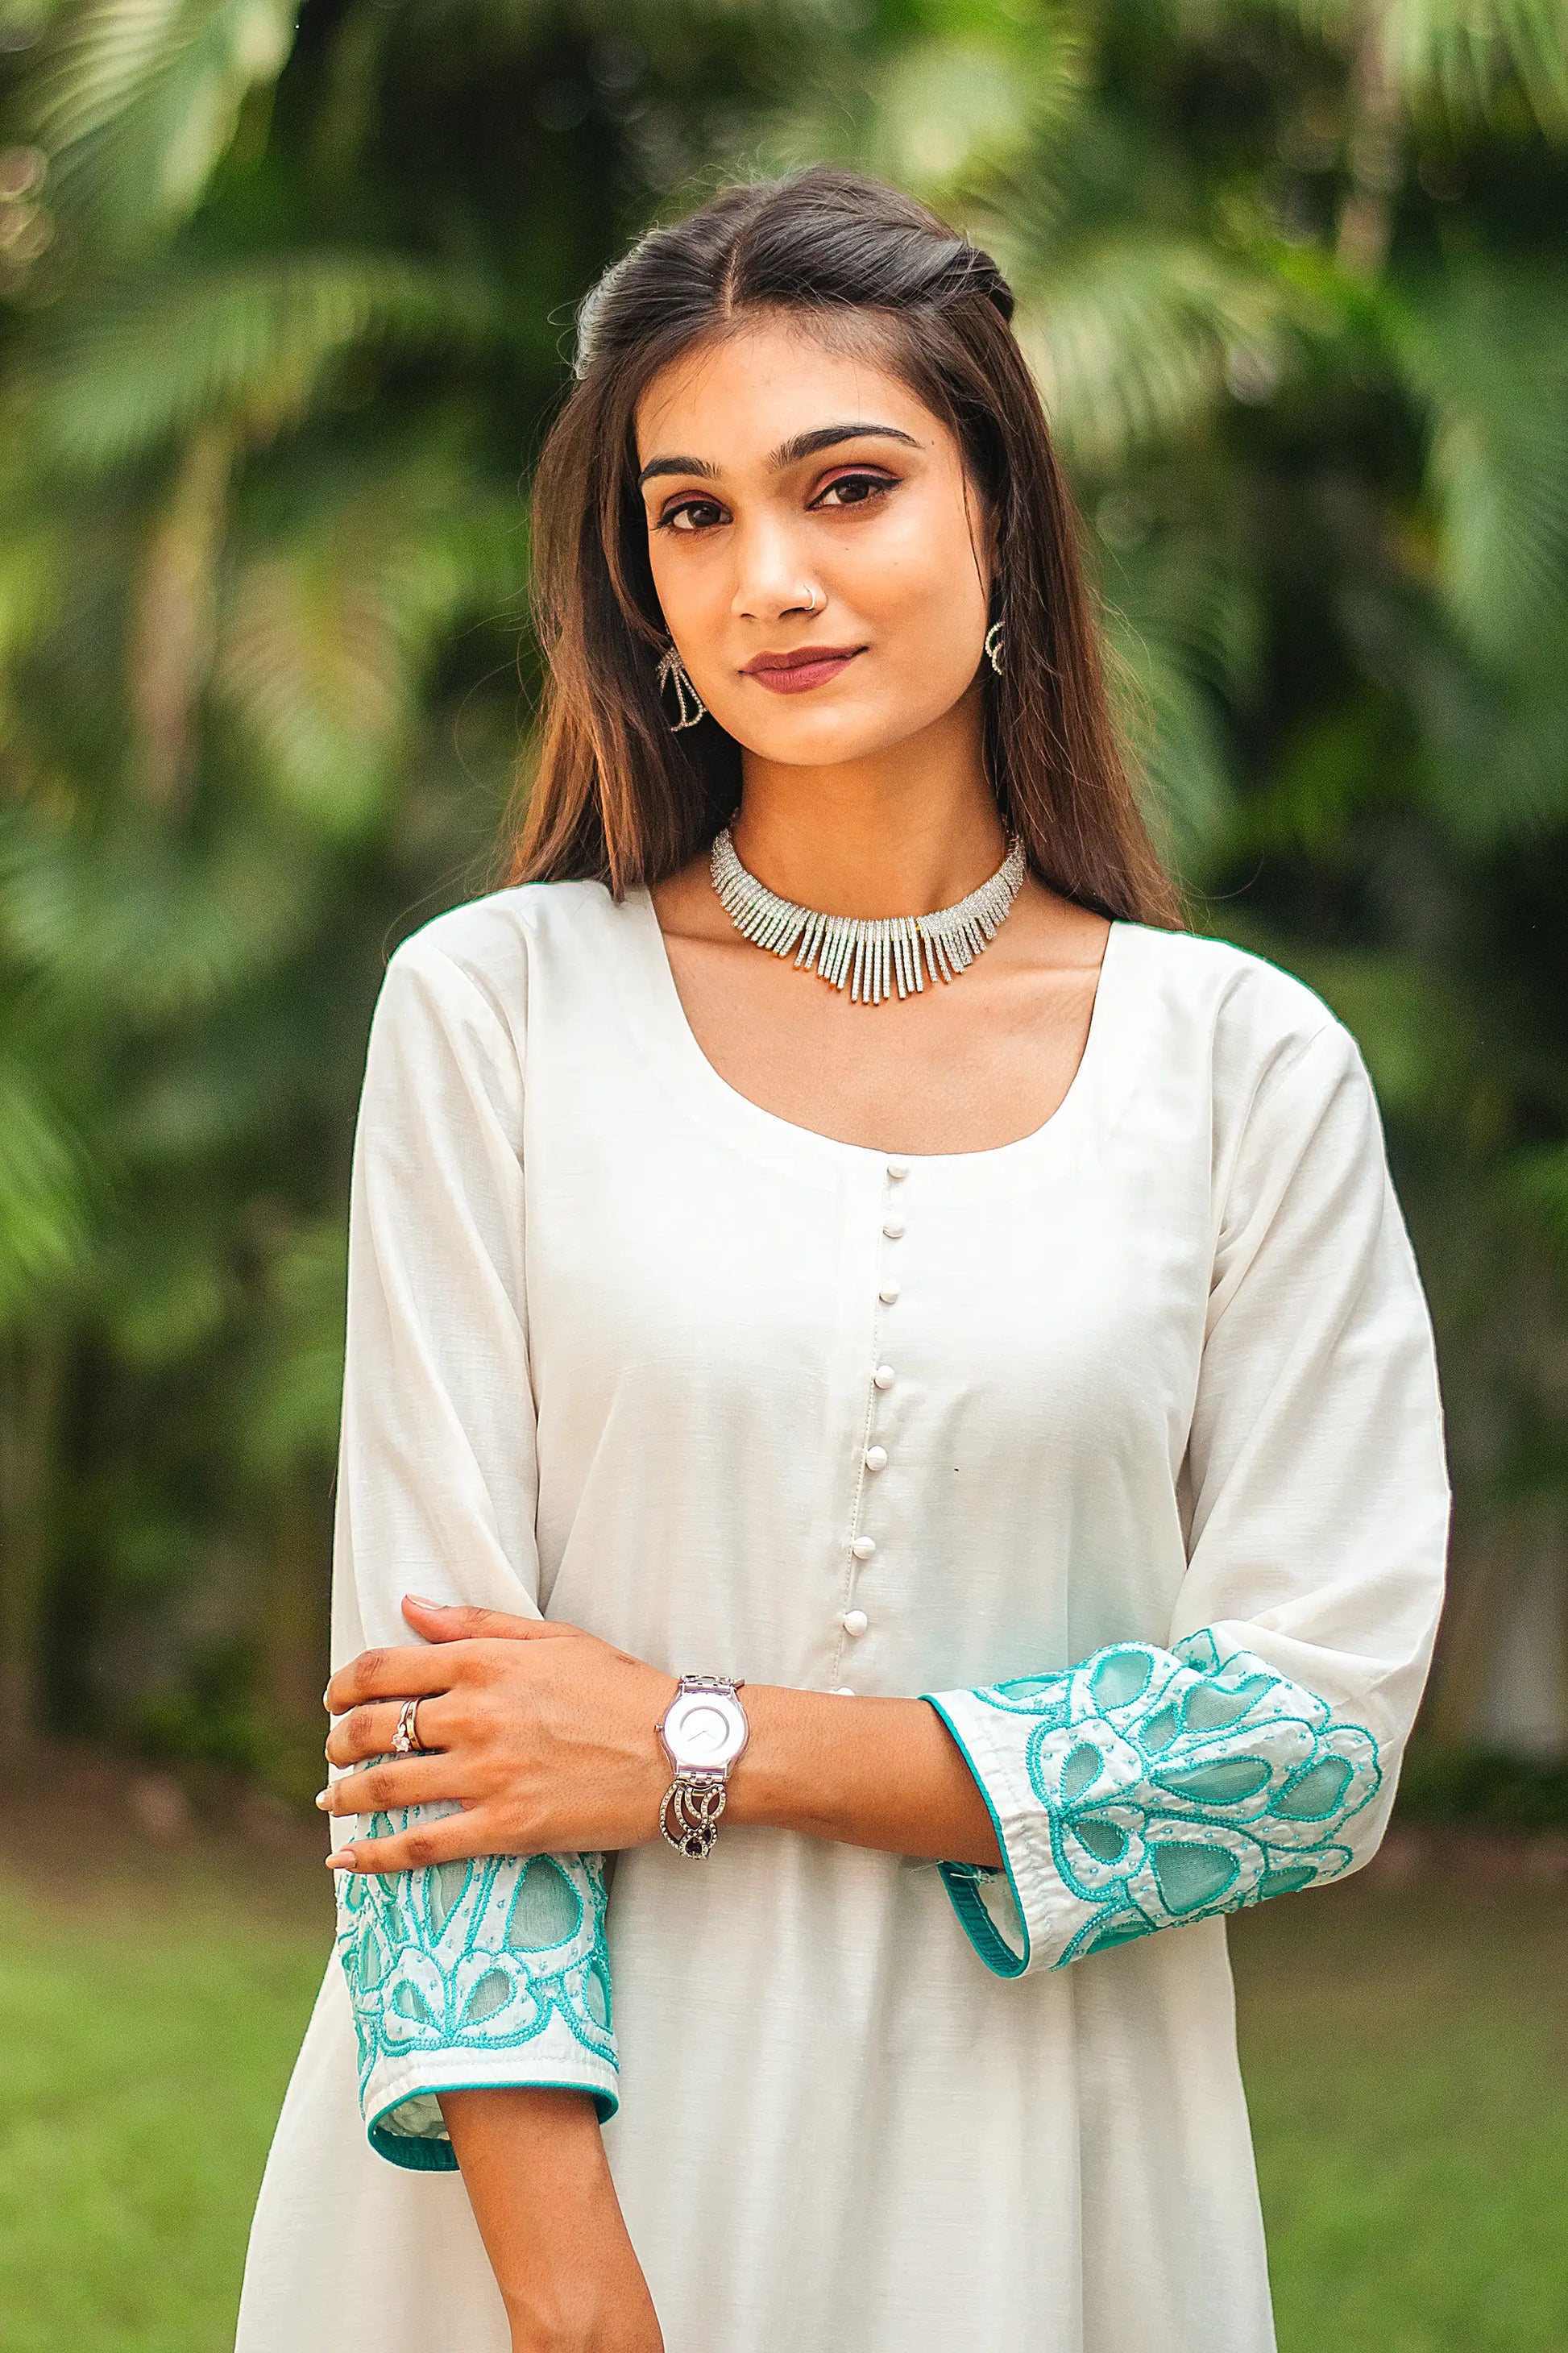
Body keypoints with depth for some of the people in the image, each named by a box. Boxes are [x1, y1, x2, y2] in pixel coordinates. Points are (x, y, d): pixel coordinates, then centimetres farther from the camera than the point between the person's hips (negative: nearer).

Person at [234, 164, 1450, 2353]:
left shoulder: (1248, 1065, -2)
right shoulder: (493, 1006, -4)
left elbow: (1324, 1722, -6)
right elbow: (435, 1650, -8)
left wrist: (704, 1750, -12)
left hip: (1028, 2174, 1)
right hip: (554, 2146, -1)